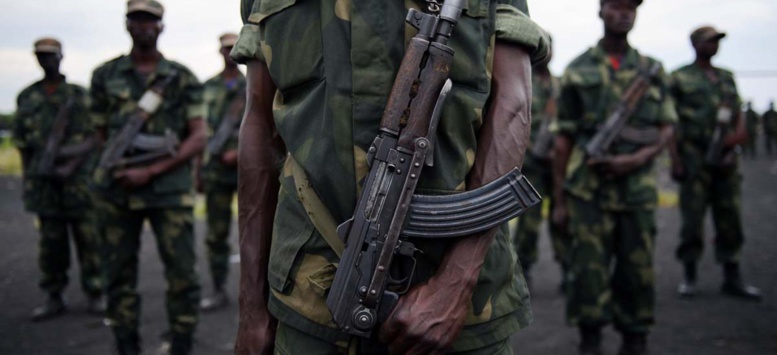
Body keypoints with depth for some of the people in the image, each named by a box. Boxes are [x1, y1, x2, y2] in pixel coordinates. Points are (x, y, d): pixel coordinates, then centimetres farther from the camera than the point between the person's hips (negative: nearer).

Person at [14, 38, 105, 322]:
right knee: (51, 240, 5)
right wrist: (28, 178, 6)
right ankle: (54, 297, 13)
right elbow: (21, 141, 12)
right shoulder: (27, 98, 11)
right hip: (42, 179, 2)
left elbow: (91, 136, 0)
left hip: (77, 176, -2)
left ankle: (94, 295, 8)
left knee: (87, 237, -1)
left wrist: (71, 166, -12)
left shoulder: (79, 95, 5)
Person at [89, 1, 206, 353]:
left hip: (169, 191, -2)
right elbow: (103, 133, 17)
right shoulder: (105, 76, 8)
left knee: (182, 273, -4)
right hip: (118, 190, 2)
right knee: (120, 274, 6)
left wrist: (151, 171, -12)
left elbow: (199, 137, -4)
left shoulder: (182, 79, 2)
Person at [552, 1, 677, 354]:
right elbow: (564, 139, 4)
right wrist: (559, 200, 2)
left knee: (637, 272, 6)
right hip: (588, 191, -2)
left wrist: (635, 160, -10)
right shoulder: (578, 71, 4)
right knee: (589, 272, -4)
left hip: (637, 189, 2)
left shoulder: (653, 70, 10)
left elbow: (666, 129, 9)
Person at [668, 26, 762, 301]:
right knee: (693, 219, -1)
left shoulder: (727, 78, 17)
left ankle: (732, 278, 12)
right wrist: (675, 159, -11)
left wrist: (739, 132, -9)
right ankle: (689, 277, 10)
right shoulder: (680, 79, 1)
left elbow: (738, 113, 14)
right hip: (695, 157, -5)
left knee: (730, 219, 5)